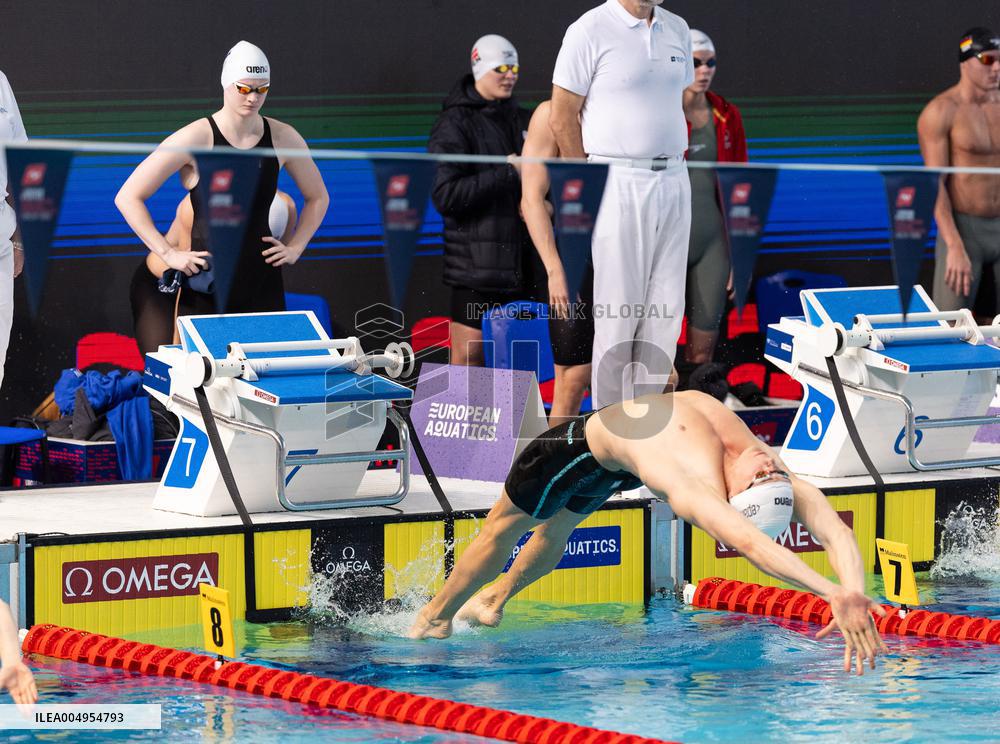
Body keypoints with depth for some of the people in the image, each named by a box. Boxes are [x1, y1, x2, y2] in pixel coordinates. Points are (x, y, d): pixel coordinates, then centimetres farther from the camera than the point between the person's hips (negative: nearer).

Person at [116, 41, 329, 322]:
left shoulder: (283, 138, 4)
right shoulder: (197, 139, -9)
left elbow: (318, 197, 22)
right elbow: (128, 197, -7)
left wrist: (295, 248, 9)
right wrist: (168, 254, -11)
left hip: (264, 289, 3)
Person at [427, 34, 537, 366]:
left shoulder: (521, 119, 17)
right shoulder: (454, 125, -4)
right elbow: (445, 195, -16)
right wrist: (507, 173, -16)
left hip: (522, 260, 6)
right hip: (475, 262, -6)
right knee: (468, 355, -6)